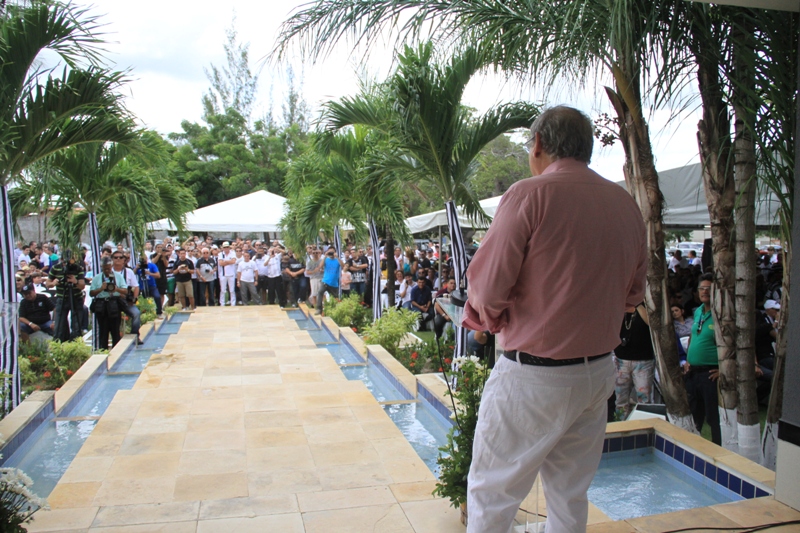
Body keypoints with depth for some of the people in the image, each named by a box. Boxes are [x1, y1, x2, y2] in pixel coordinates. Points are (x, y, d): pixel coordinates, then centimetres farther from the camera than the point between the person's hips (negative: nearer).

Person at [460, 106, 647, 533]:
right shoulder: (627, 204, 6)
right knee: (571, 495, 20)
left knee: (491, 494, 8)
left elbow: (487, 288, -14)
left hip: (533, 377, -7)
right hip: (599, 372, 7)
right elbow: (632, 294, 14)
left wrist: (488, 318, 5)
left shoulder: (530, 194, -14)